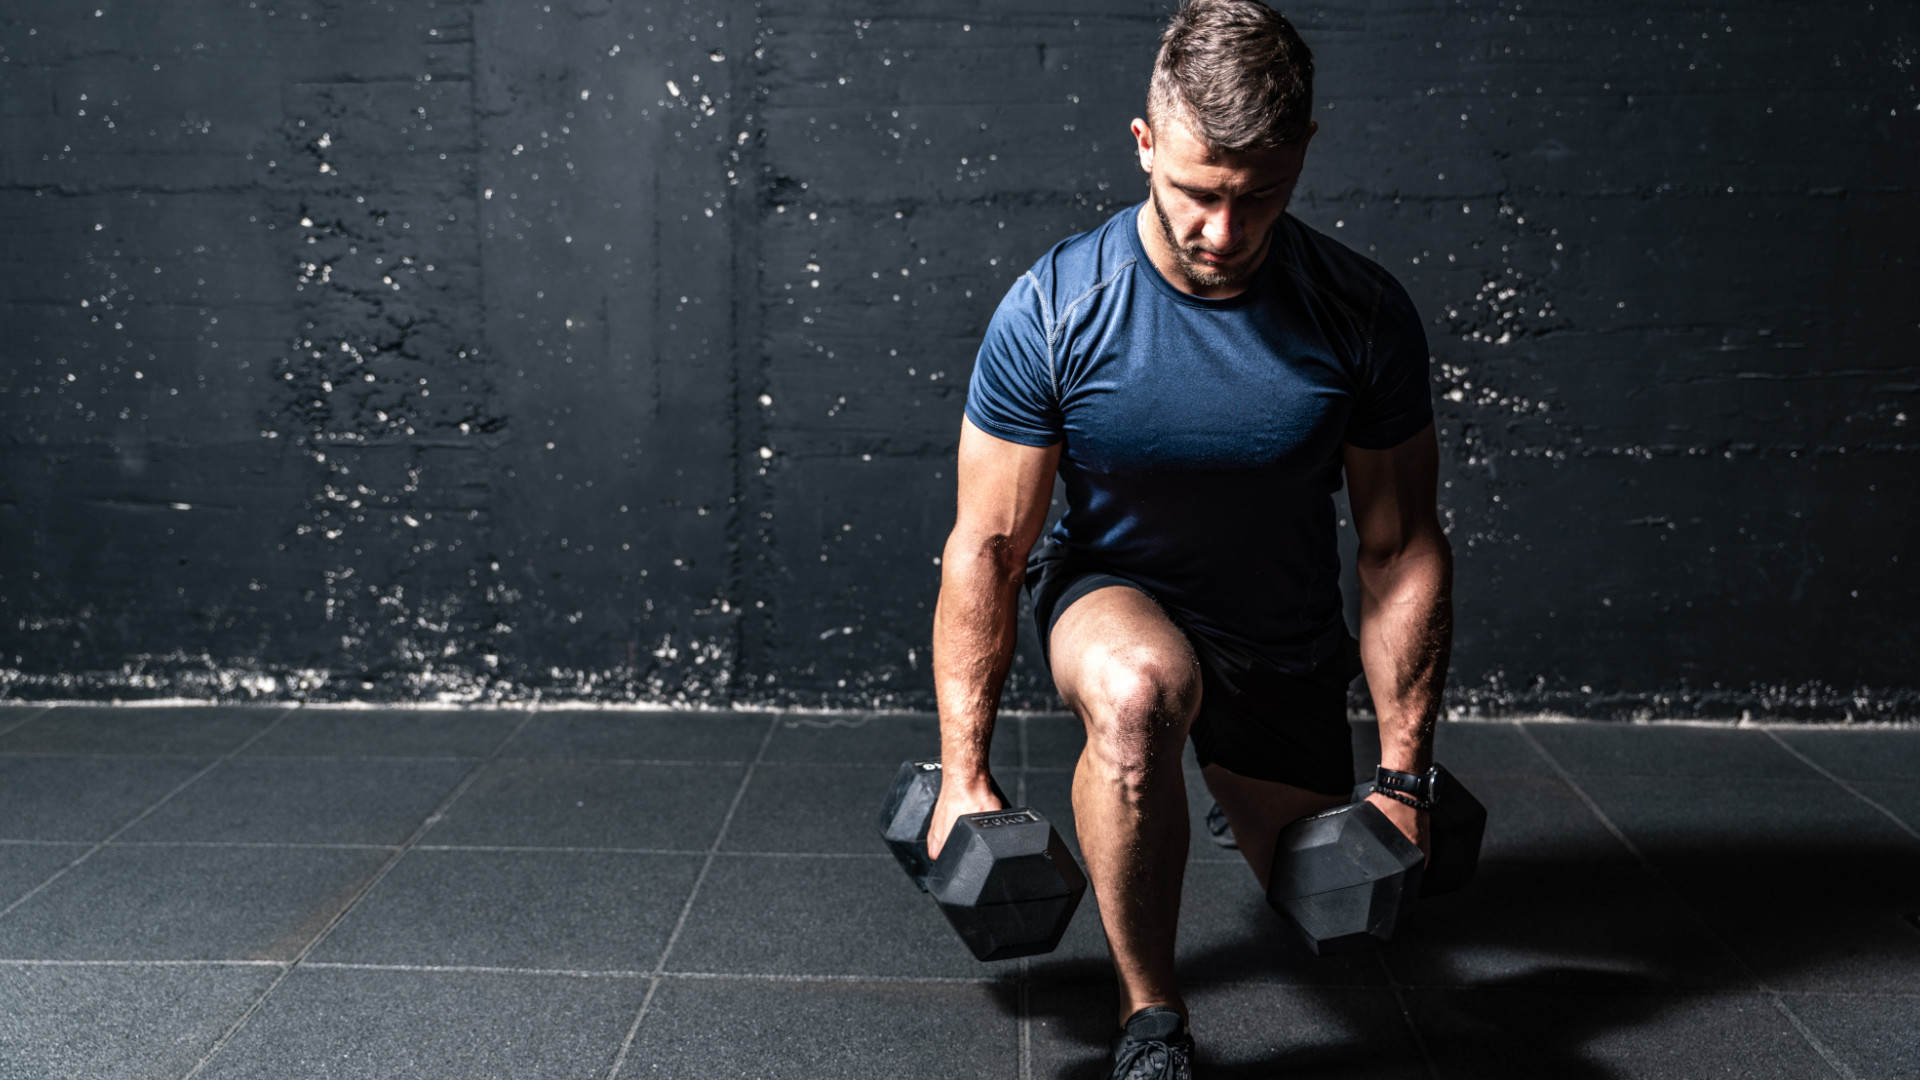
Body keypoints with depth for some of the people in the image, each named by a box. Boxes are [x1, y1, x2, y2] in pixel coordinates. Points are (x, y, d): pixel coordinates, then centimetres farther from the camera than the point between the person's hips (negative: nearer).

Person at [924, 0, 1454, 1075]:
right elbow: (989, 544, -17)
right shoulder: (1054, 310, -23)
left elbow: (1402, 548, -10)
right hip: (1115, 593, -2)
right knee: (1139, 692, -39)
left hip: (1288, 641, 3)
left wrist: (1402, 773, -10)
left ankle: (1242, 788, 46)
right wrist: (963, 776, -16)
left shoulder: (1366, 317, -19)